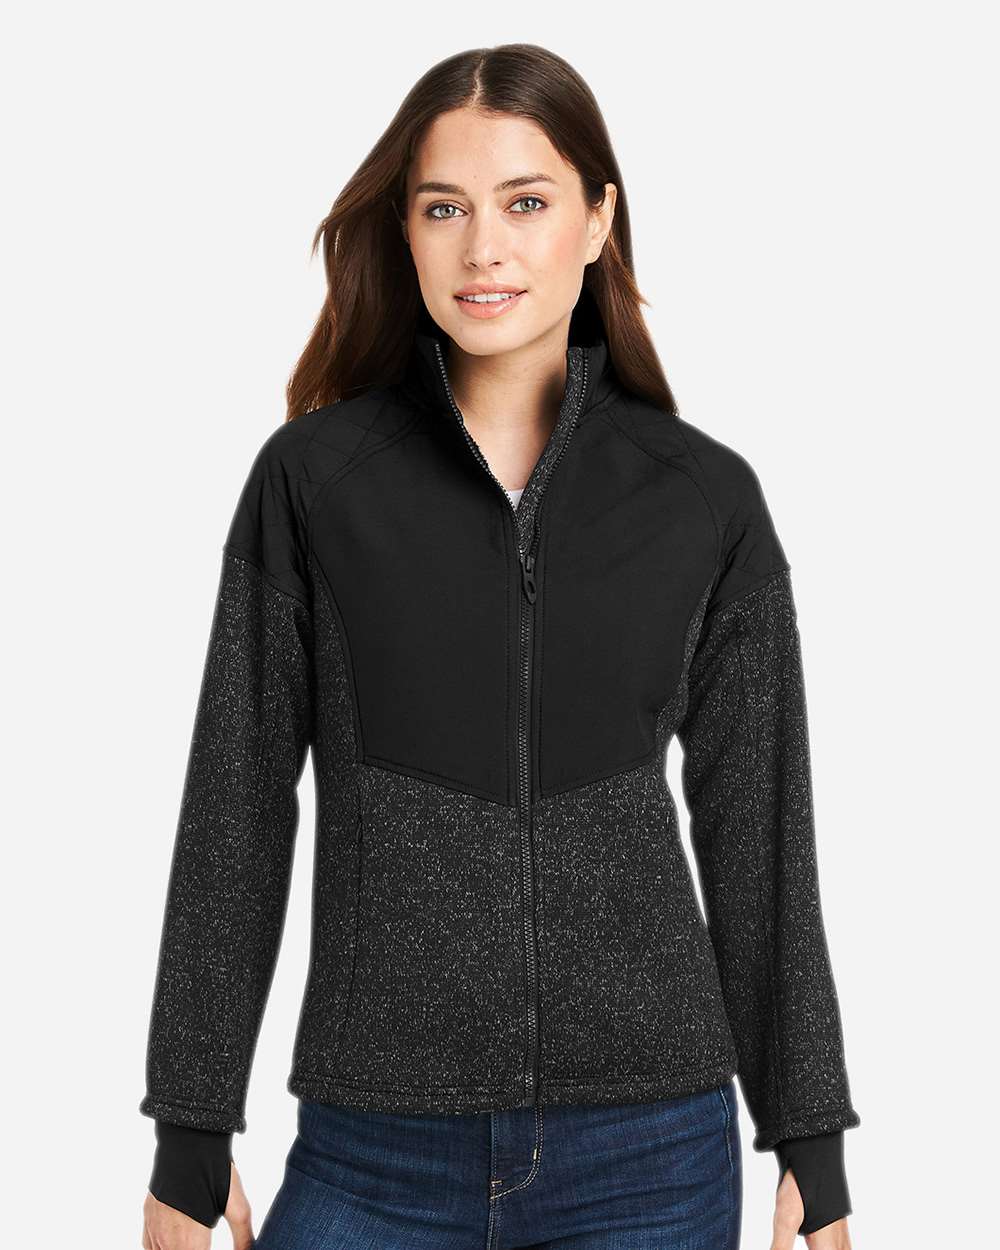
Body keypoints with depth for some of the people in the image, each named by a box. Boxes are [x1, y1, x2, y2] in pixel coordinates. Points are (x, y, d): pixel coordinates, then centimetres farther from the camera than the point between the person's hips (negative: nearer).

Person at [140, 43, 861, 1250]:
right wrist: (190, 1142, 1)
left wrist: (813, 1150, 6)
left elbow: (756, 832, 5)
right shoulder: (312, 476, -1)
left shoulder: (707, 499, 0)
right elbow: (235, 807, 0)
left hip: (649, 1151, 1)